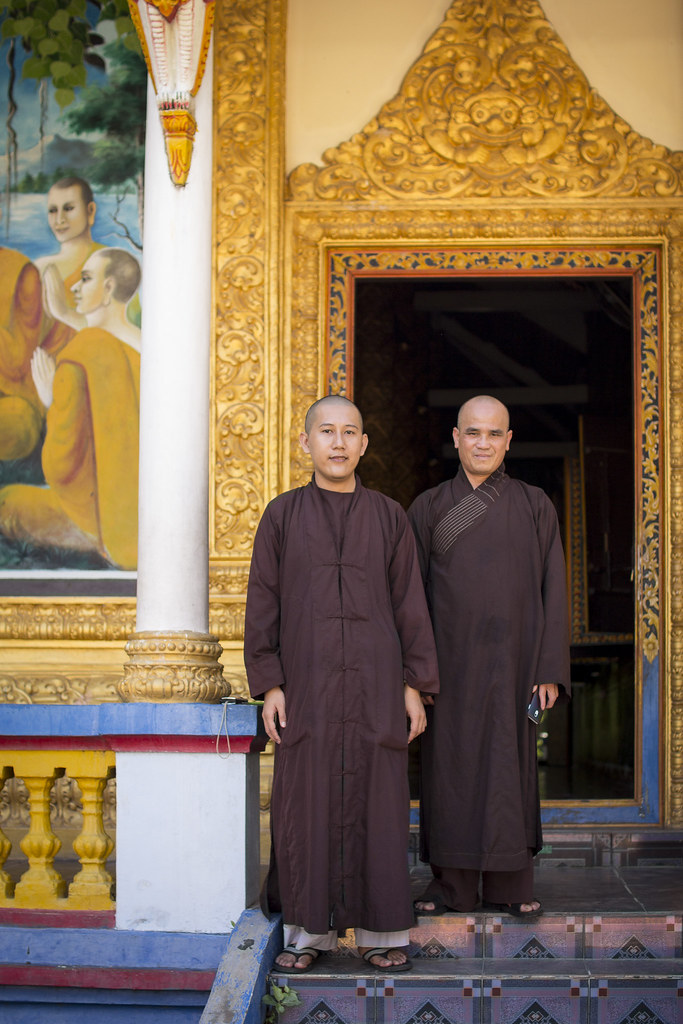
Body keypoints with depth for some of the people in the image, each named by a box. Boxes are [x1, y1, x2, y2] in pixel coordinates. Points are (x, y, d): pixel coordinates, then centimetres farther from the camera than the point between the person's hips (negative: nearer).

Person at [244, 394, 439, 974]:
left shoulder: (389, 518, 7)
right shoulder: (282, 516, 6)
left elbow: (411, 605, 6)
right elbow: (263, 603, 3)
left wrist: (414, 686, -1)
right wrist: (268, 685, -4)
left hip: (375, 686, 0)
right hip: (306, 686, 0)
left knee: (376, 806, 3)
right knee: (306, 808, 2)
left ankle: (380, 932, 12)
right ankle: (311, 931, 13)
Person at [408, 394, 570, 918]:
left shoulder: (535, 506, 5)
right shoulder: (429, 508, 6)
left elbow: (553, 591, 2)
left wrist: (551, 669, -5)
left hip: (512, 658, 0)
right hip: (450, 659, 1)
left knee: (510, 765, 3)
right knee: (450, 764, 3)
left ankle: (510, 884, 13)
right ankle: (452, 884, 12)